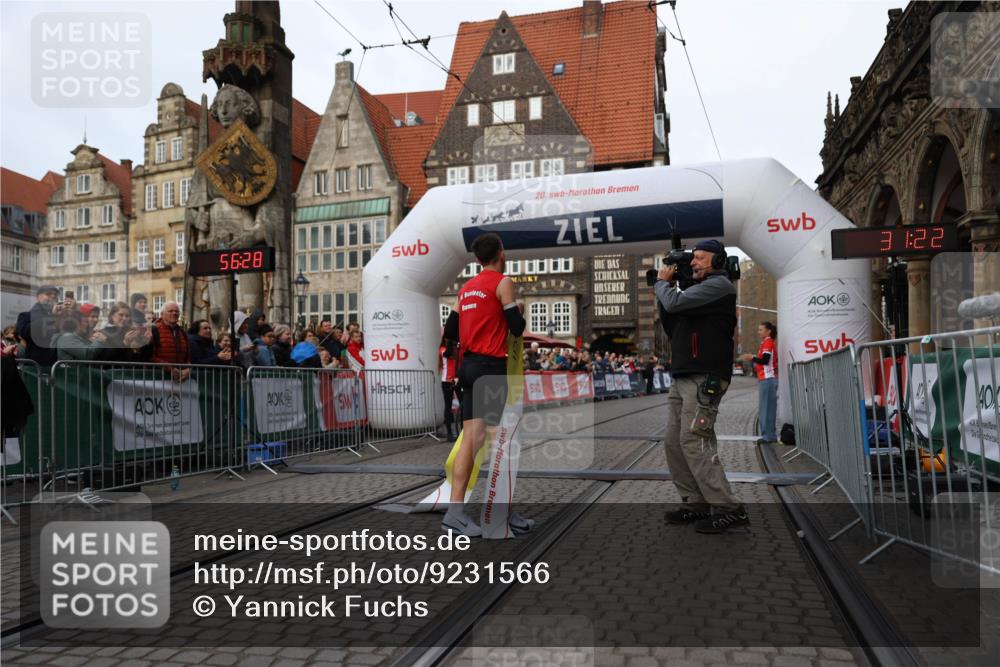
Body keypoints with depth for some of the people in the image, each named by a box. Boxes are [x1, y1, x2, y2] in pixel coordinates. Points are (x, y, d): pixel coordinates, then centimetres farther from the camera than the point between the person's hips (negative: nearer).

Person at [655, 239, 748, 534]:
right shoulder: (698, 290, 25)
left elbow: (675, 302, -15)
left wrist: (662, 282, 6)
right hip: (683, 379, 9)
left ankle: (729, 509, -11)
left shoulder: (719, 284, -4)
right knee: (674, 442, 5)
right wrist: (667, 287, 12)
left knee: (694, 442, -15)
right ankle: (695, 503, 11)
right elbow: (671, 328, 21)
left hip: (704, 378, -9)